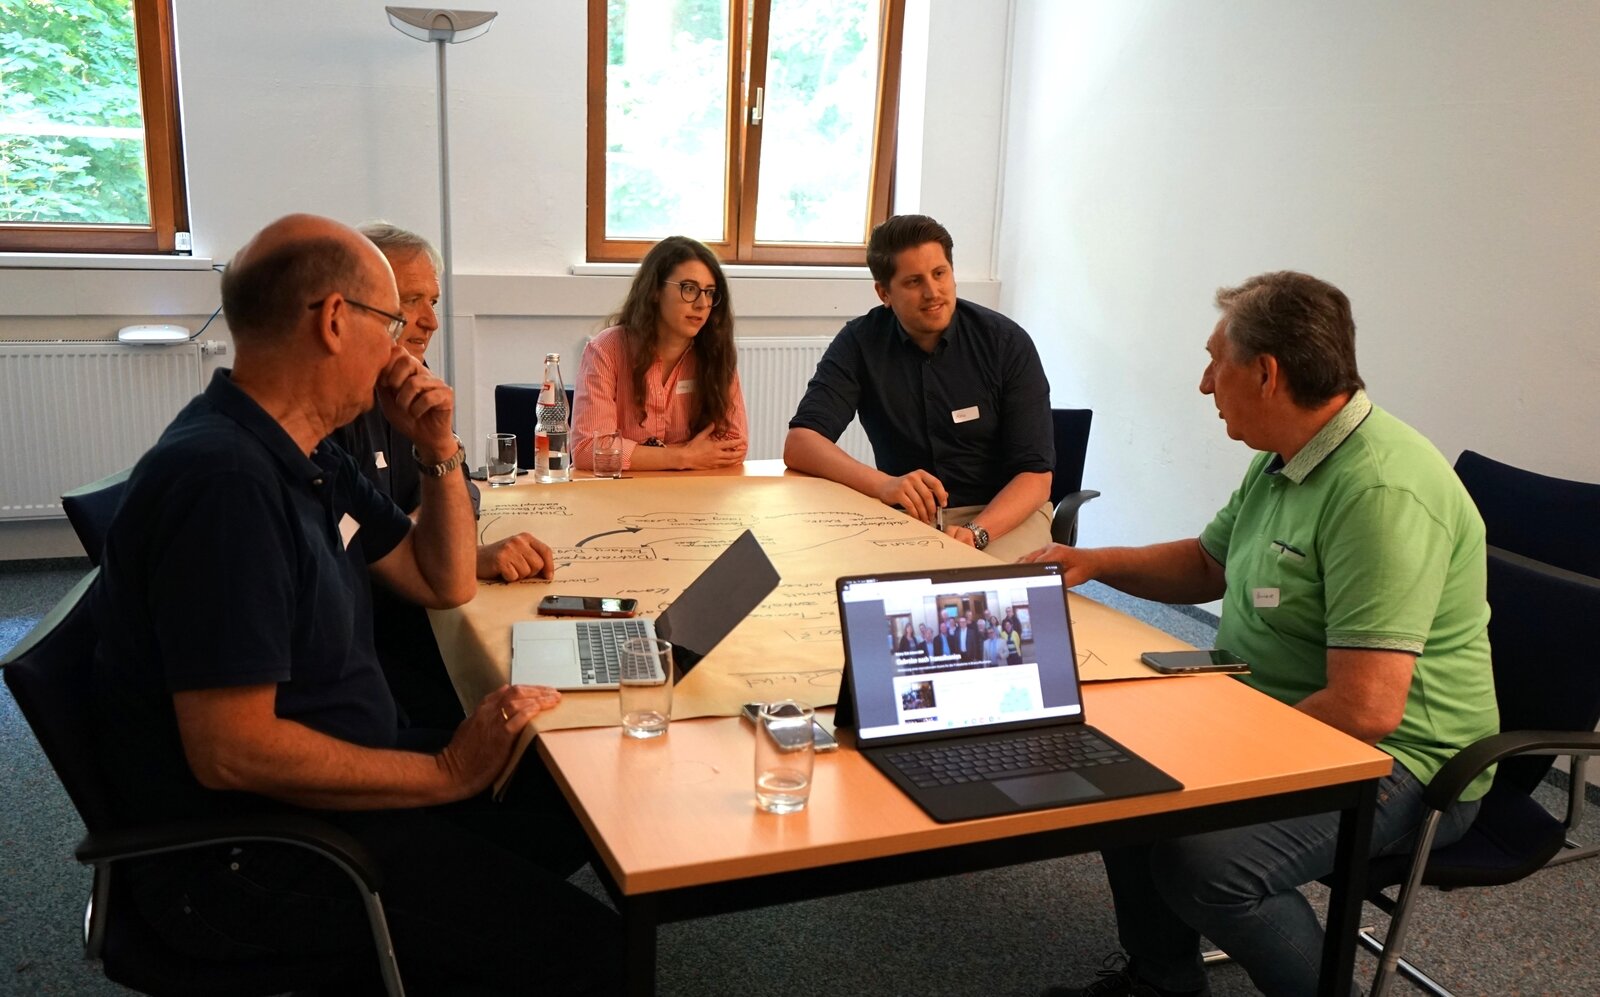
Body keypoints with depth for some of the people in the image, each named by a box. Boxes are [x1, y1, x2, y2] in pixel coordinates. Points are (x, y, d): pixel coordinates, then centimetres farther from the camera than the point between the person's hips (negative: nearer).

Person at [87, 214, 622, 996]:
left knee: (573, 811, 15)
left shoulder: (307, 456, 5)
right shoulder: (223, 479, -27)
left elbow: (443, 584, 13)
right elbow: (231, 751, -29)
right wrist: (447, 773, -21)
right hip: (241, 852, -10)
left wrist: (439, 449, -1)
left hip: (322, 780, 10)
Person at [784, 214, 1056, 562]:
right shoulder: (860, 342, -5)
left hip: (1004, 513, -2)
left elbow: (1035, 475, -10)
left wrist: (975, 533, -30)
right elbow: (799, 444, -14)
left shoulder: (1007, 343, -8)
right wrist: (882, 484, -32)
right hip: (907, 517, 2)